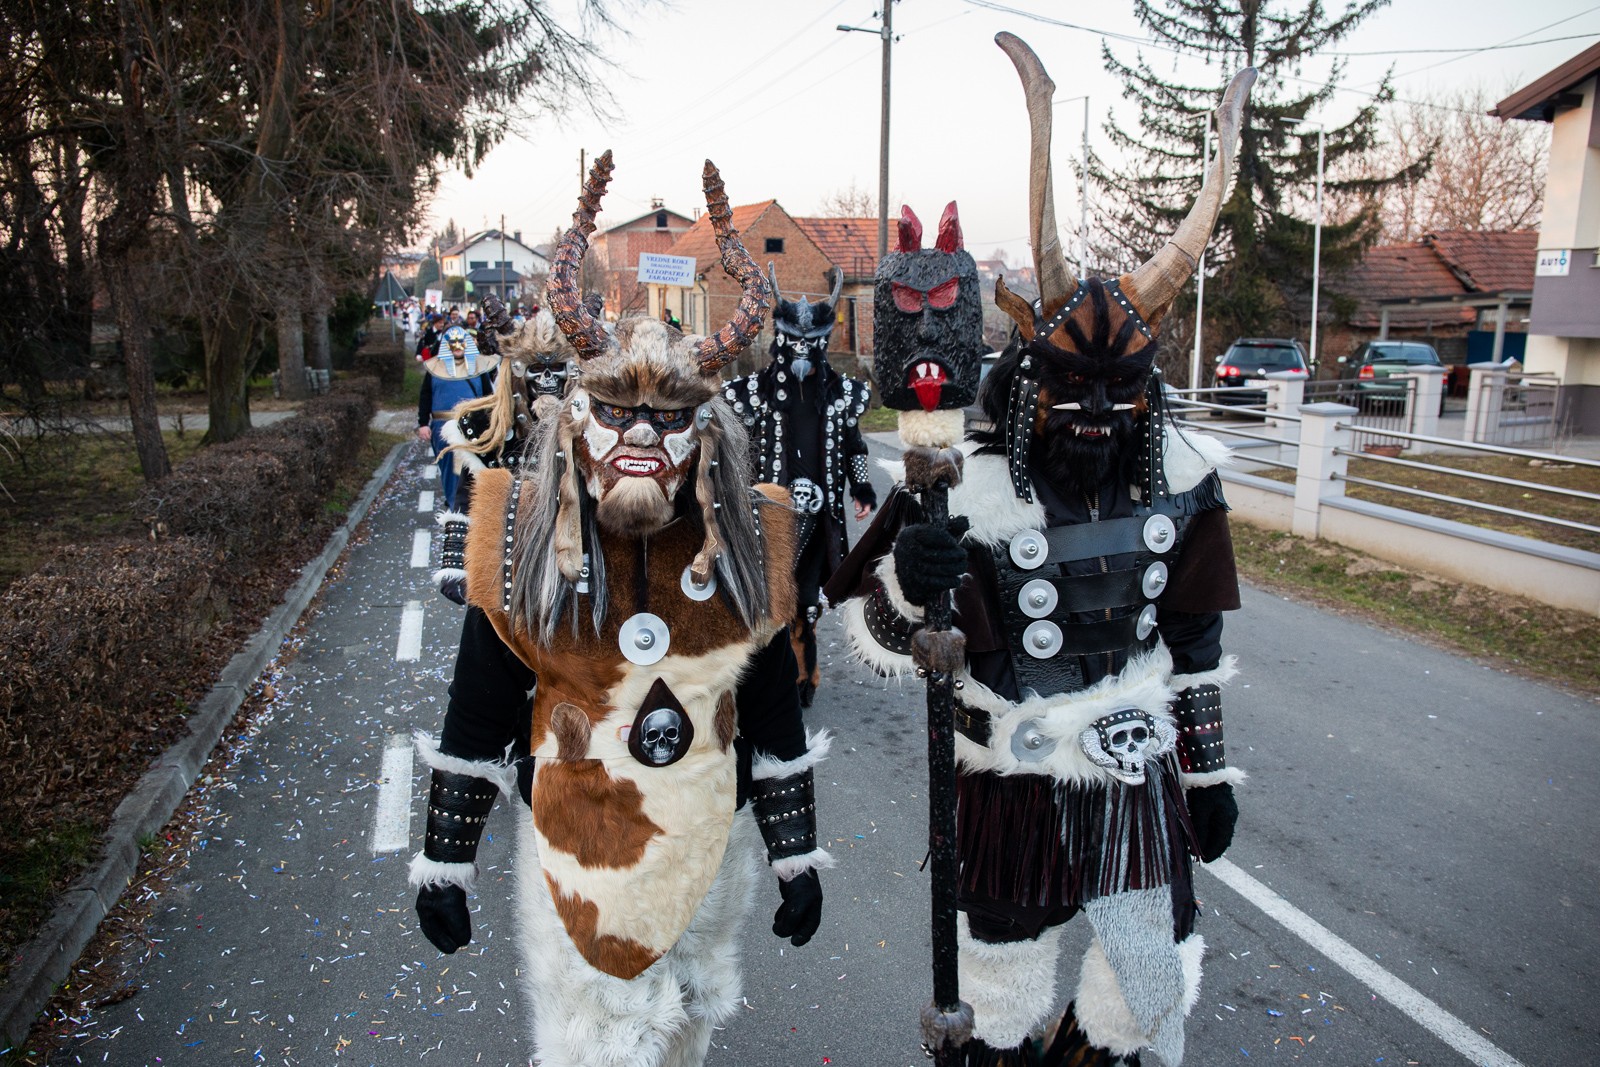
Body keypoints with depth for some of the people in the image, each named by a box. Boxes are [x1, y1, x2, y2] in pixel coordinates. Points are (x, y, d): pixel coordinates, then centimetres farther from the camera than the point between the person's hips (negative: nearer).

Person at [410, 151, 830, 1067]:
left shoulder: (746, 547, -9)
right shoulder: (529, 546, -13)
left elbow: (776, 715, -2)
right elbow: (476, 718, -5)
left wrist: (799, 856, 3)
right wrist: (444, 863, 0)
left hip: (710, 847, 2)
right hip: (577, 847, -1)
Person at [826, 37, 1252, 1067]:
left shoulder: (1181, 477, -5)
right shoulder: (968, 491, -20)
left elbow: (1195, 636, 7)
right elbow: (879, 643, -15)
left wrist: (1211, 771, 12)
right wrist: (906, 583, -37)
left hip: (1139, 770, 4)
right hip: (1011, 779, -3)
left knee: (1157, 982, 18)